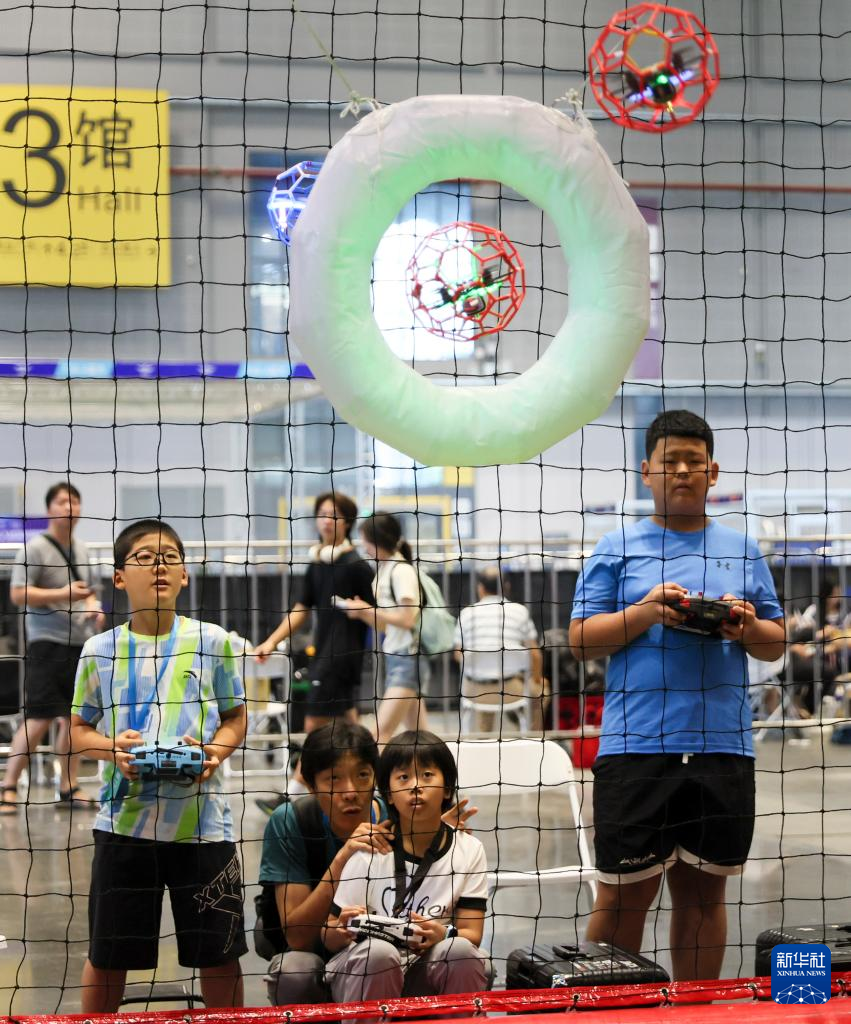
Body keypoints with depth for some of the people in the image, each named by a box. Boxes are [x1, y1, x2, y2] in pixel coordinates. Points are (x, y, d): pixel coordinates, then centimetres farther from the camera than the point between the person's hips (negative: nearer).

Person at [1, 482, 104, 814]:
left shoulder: (81, 550, 16)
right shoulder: (36, 549, -6)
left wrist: (94, 608, 7)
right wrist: (64, 594, -20)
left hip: (80, 644, 7)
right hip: (47, 644, -7)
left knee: (73, 718, 7)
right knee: (39, 718, -10)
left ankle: (68, 787, 15)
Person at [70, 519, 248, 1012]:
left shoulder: (213, 641, 3)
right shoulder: (101, 650, 3)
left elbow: (236, 719, 9)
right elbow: (79, 729, 9)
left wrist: (215, 751, -11)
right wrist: (112, 748, -12)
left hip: (202, 820, 0)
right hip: (124, 818, 0)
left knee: (219, 951, 7)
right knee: (108, 952, 8)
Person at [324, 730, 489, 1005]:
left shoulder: (469, 850, 2)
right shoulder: (368, 851, -3)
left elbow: (472, 934, -3)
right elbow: (329, 939, -2)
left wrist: (444, 934, -27)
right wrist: (341, 930, -27)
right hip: (367, 970, -1)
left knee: (460, 950, -29)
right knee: (378, 951, -32)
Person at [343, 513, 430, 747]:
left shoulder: (402, 570, -11)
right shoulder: (383, 570, 14)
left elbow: (406, 619, -18)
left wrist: (367, 608, -12)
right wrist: (361, 612, 0)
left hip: (408, 659, -9)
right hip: (394, 656, 9)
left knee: (381, 732, -14)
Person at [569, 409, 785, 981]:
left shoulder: (742, 551, 14)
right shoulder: (620, 548, 7)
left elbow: (775, 645, 16)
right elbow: (581, 639, 2)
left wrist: (748, 627, -6)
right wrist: (645, 612, -13)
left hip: (723, 747, 3)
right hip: (636, 747, -2)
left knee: (703, 892, 8)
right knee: (625, 894, -2)